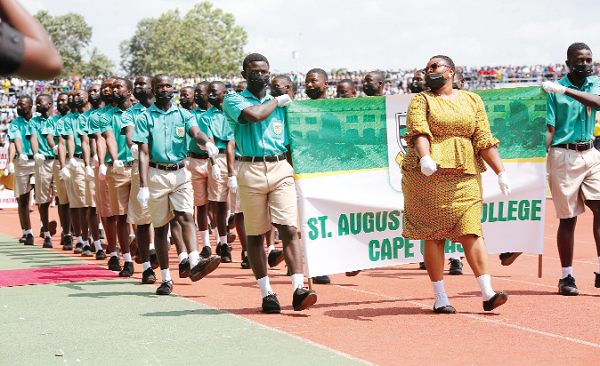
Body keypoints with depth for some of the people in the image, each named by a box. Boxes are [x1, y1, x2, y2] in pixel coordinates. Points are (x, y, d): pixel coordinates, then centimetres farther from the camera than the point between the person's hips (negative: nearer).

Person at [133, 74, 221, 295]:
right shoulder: (145, 118, 4)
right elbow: (143, 153, -3)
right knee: (160, 226, 4)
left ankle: (195, 264, -31)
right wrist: (143, 186, -13)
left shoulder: (183, 115, 10)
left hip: (180, 173, 1)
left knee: (186, 217, -16)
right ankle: (166, 279, 8)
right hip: (156, 175, -1)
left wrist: (206, 142, -35)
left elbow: (195, 132, -10)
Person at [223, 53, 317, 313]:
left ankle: (298, 290, -16)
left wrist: (297, 171, 14)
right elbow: (254, 115, -16)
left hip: (281, 169, 2)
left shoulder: (280, 103, 19)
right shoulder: (233, 101, 5)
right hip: (251, 172, -2)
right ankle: (267, 293, 9)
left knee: (289, 228, -11)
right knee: (255, 234, 2)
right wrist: (276, 101, 0)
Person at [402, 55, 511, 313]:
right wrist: (425, 157, -29)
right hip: (428, 176, -1)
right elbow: (418, 131, -10)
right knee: (433, 235, -2)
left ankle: (487, 293, -10)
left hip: (464, 175, 2)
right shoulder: (421, 101, 8)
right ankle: (440, 298, 4)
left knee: (471, 231, -8)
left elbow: (484, 140, 12)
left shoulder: (472, 101, 16)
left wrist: (501, 172, 5)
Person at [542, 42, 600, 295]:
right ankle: (567, 277, 7)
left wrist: (565, 90, -24)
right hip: (564, 156, -3)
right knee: (568, 217, 0)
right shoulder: (554, 90, 1)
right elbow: (549, 128, -2)